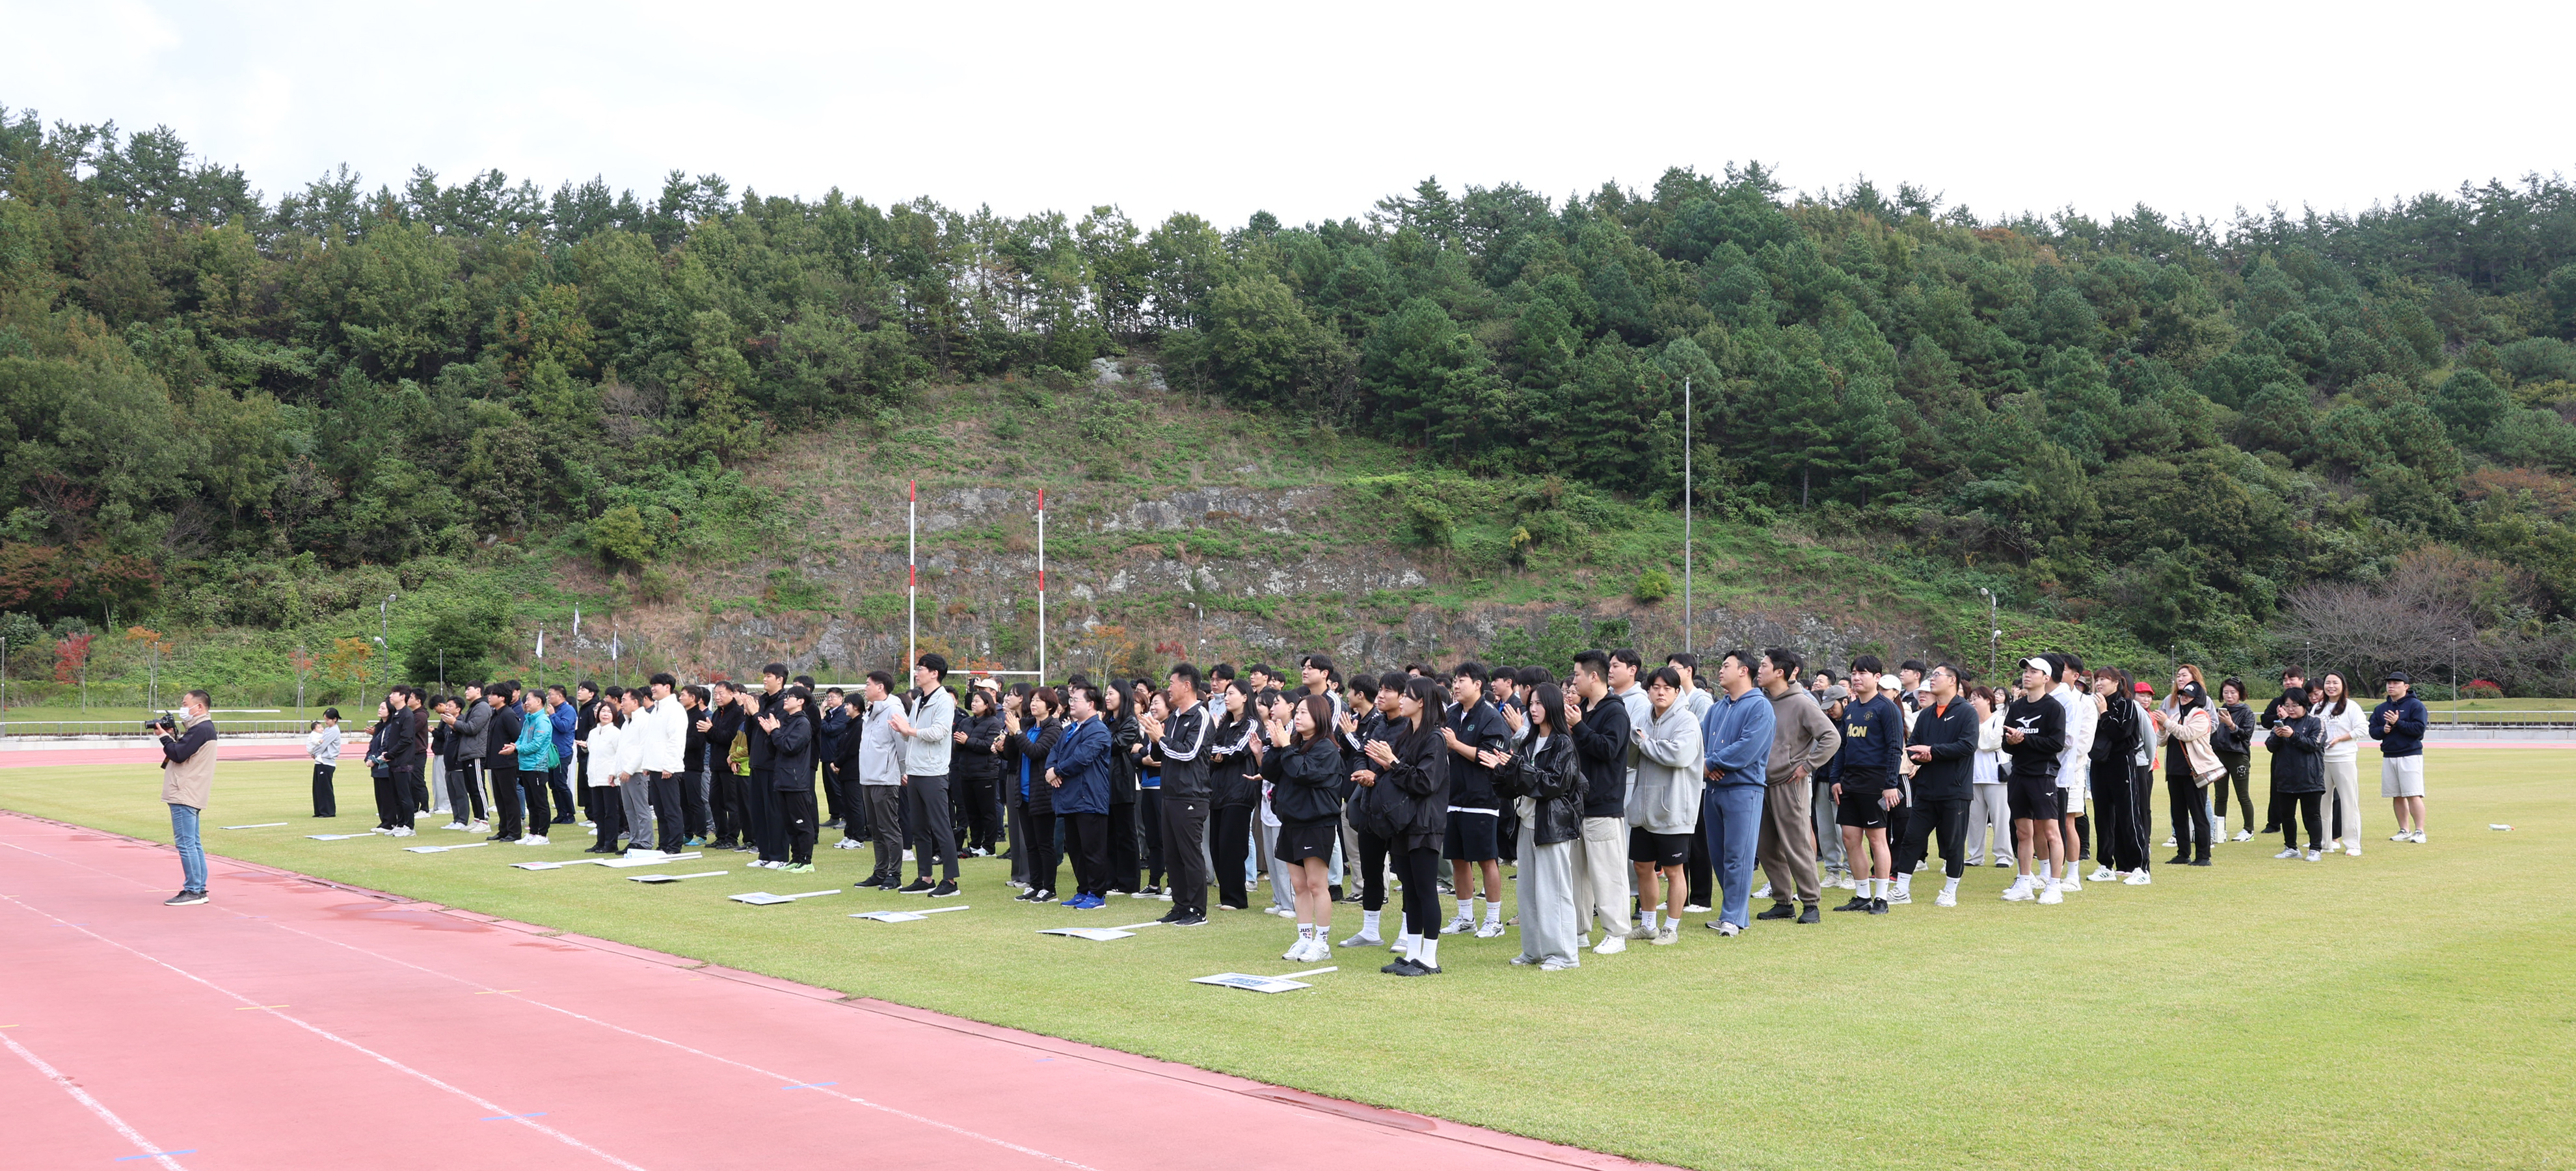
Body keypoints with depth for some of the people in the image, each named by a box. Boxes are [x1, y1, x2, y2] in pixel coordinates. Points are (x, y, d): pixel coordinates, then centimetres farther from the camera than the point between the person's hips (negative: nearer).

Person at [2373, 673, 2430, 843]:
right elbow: (2372, 730, 12)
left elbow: (2419, 729, -13)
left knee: (2413, 795, -10)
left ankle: (2419, 831, -8)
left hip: (2410, 756, -6)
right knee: (2397, 797, 8)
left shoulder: (2415, 705, -3)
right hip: (2389, 757, 6)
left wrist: (2397, 723, -19)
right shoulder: (2381, 708, 15)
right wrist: (2383, 730, -8)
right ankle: (2404, 831, 15)